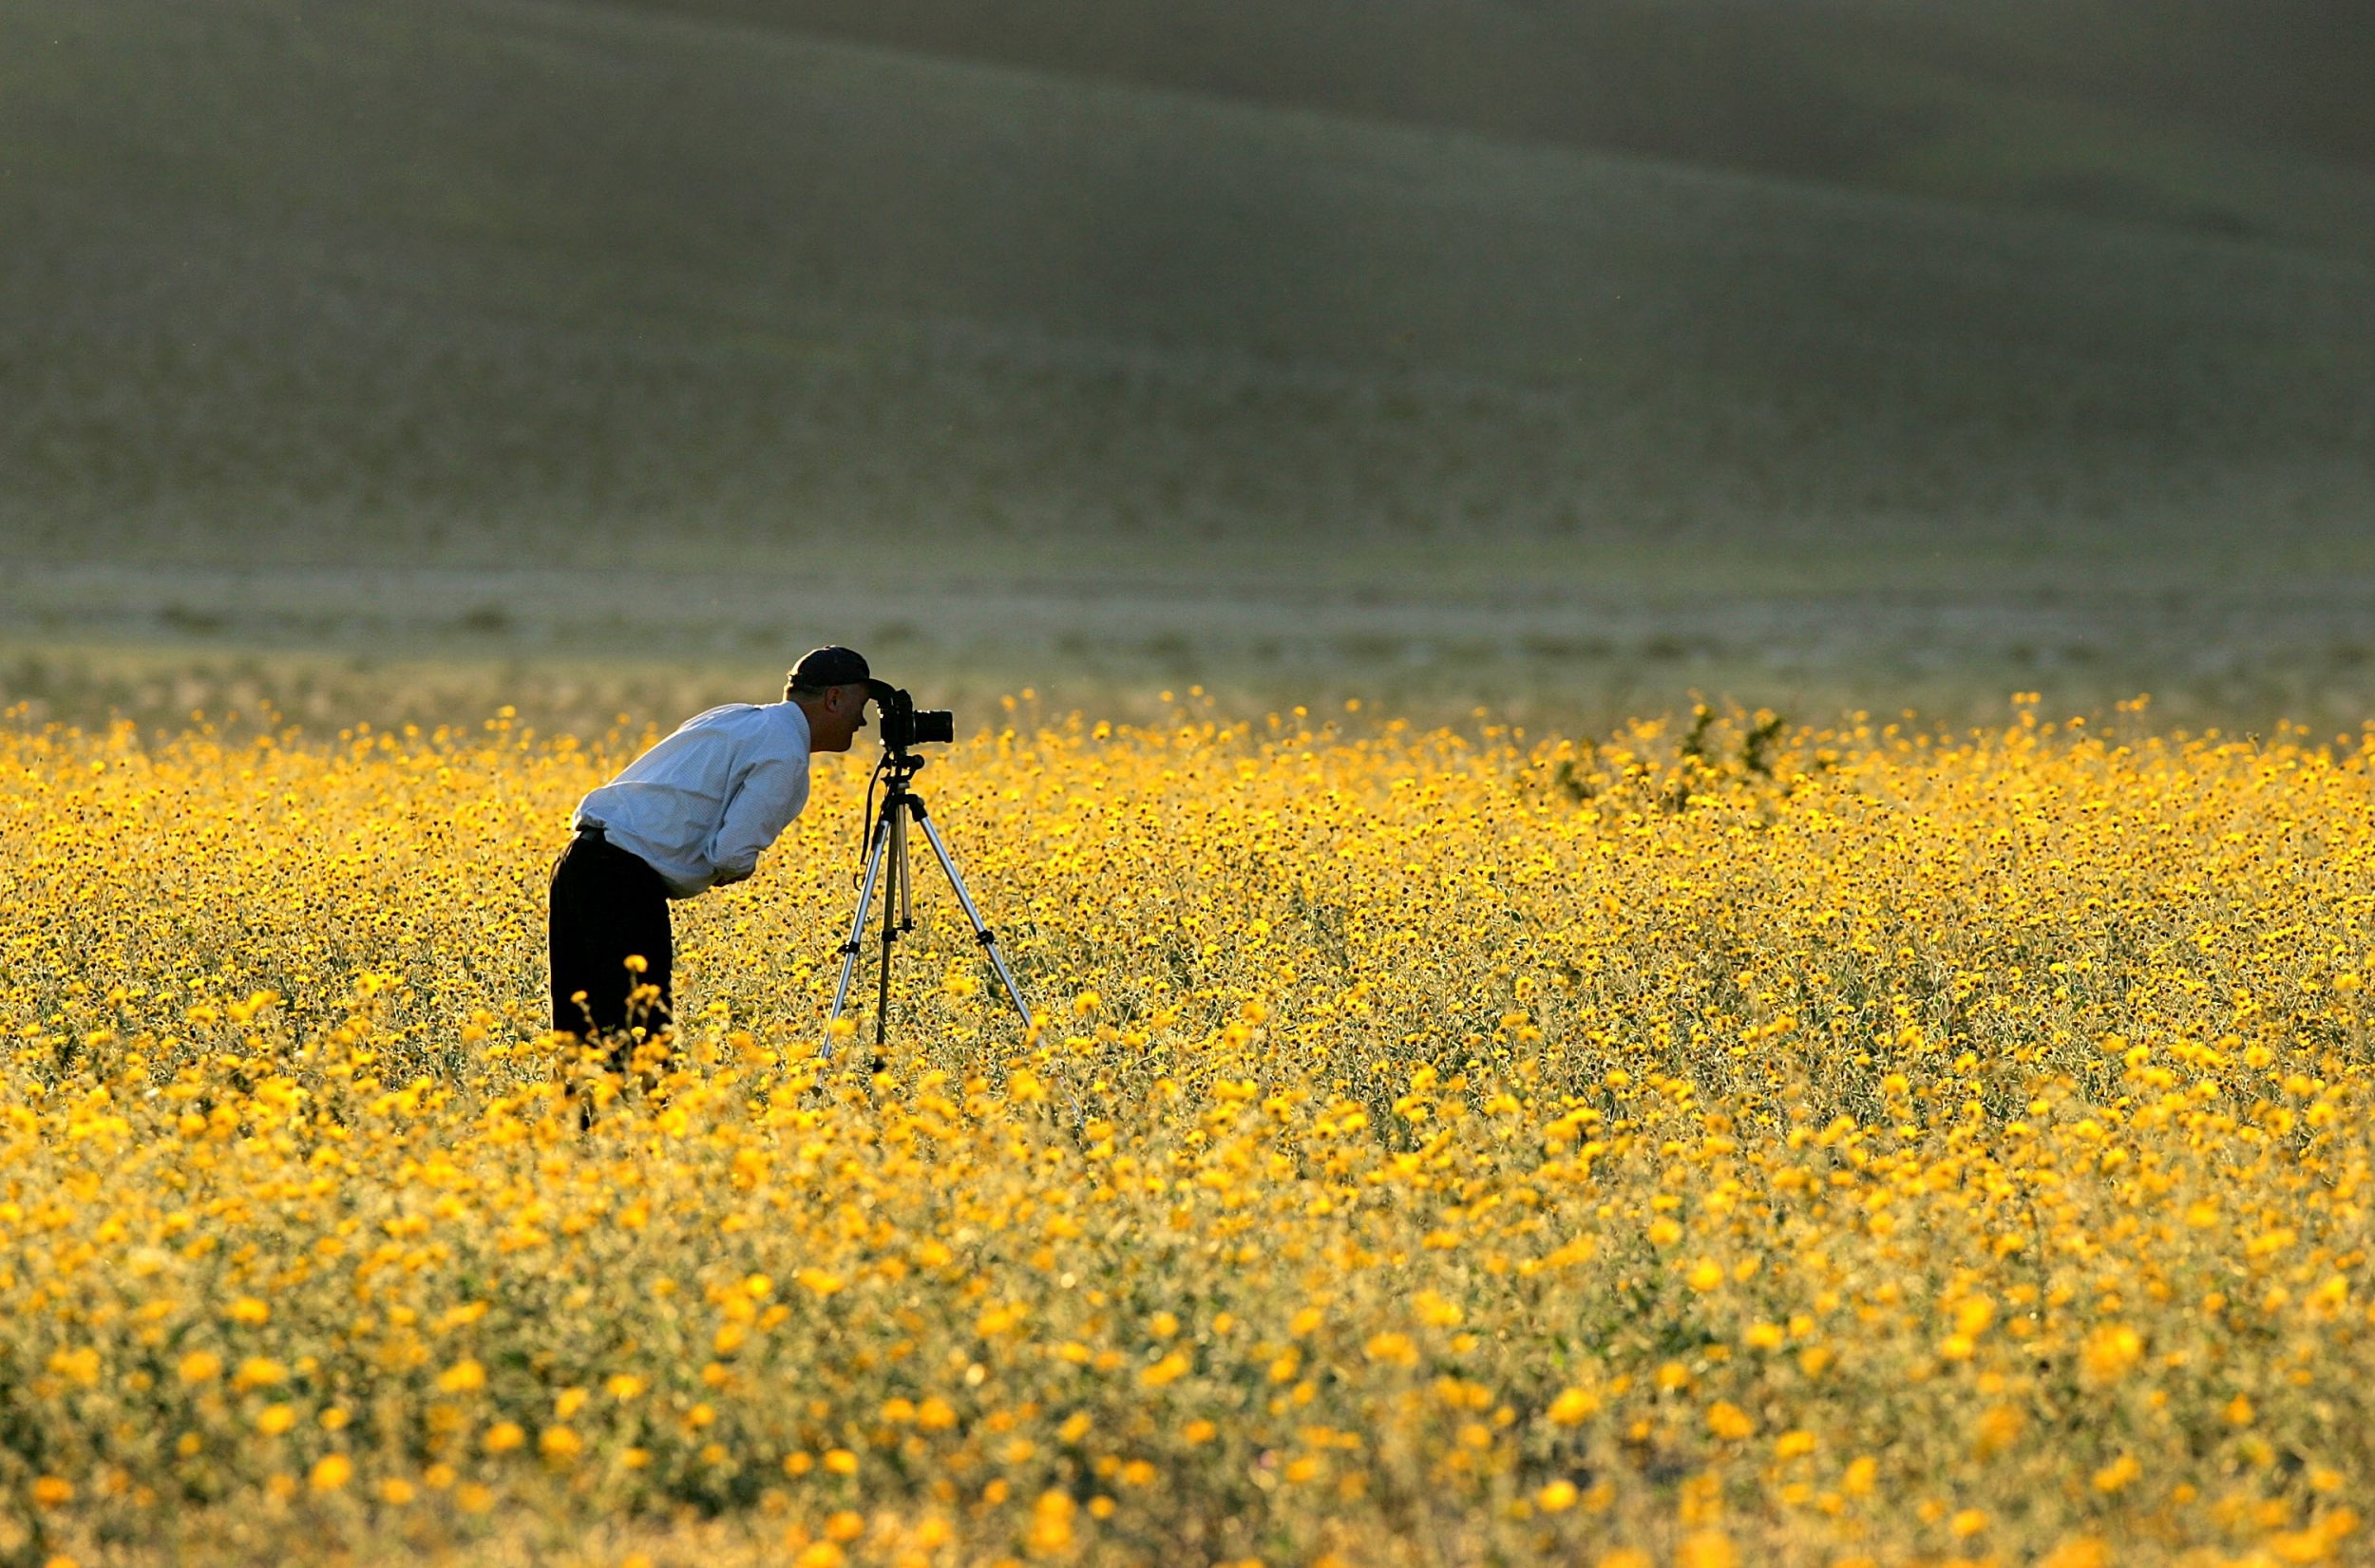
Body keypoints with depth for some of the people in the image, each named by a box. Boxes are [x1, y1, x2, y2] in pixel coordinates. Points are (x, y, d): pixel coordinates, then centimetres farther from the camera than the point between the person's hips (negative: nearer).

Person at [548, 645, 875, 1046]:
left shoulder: (736, 717, 22)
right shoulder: (784, 752, -8)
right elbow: (732, 855, -14)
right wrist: (738, 870, 7)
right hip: (627, 879, -10)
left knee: (578, 1029, 11)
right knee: (638, 1031, -9)